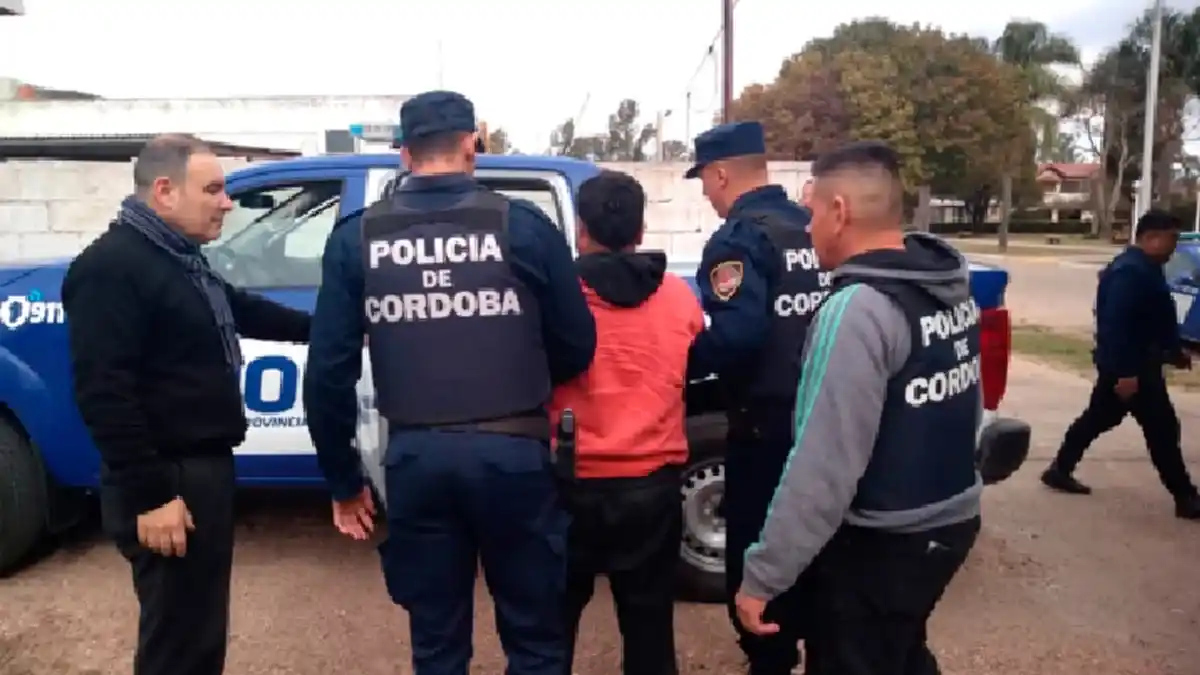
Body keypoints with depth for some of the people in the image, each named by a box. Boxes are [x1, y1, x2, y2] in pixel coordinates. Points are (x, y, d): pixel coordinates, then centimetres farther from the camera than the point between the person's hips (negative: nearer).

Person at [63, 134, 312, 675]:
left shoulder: (183, 262, 14)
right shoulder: (111, 267, -17)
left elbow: (242, 311, 30)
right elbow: (103, 392, -22)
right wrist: (149, 494, -23)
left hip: (203, 469, 10)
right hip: (167, 482, -10)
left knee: (200, 630, 21)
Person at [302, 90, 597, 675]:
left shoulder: (356, 238, 2)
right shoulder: (523, 225, -4)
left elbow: (329, 371, 1)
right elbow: (577, 347, 0)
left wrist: (343, 480, 12)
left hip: (415, 458, 2)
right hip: (511, 453, -2)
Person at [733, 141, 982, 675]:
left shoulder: (859, 308, -26)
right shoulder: (953, 289, 1)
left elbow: (824, 466, -28)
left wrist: (761, 576, -23)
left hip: (880, 544, -8)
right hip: (951, 520, 8)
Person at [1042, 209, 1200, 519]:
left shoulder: (1143, 268, 13)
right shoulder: (1130, 272, -21)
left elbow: (1154, 318, 25)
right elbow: (1115, 324, -27)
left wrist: (1174, 350, 25)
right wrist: (1126, 372, -29)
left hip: (1125, 365, 11)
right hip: (1130, 367, -11)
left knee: (1096, 419, 15)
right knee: (1162, 428, -2)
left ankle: (1060, 470, 23)